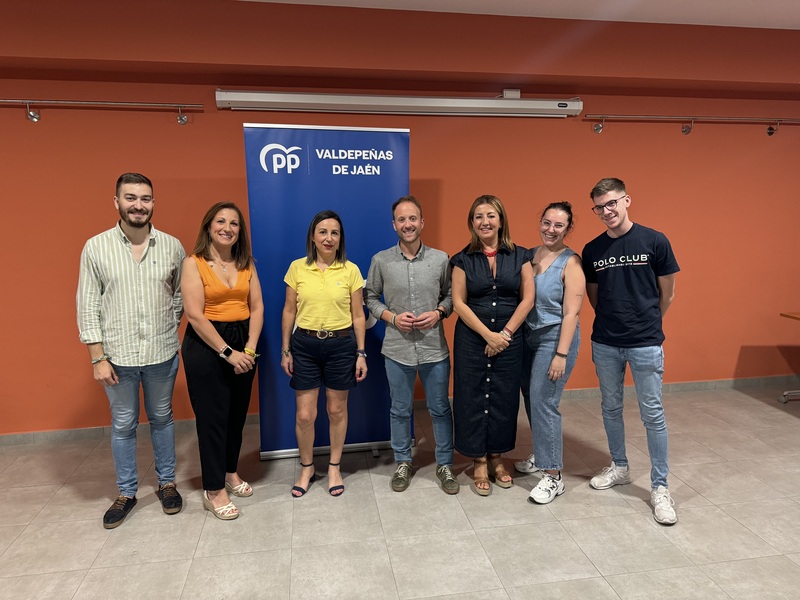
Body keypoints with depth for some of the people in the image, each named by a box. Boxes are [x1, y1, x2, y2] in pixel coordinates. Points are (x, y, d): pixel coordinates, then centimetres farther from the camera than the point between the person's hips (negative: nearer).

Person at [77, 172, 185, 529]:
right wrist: (97, 357, -7)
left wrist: (169, 331, 0)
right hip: (117, 356, 0)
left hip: (162, 354, 1)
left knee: (161, 419, 16)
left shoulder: (172, 246, -3)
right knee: (123, 425, 13)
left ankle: (167, 483, 32)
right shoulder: (96, 248, -5)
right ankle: (126, 492, 30)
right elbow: (87, 306, -4)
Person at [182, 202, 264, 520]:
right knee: (212, 417, 2)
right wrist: (227, 352, -17)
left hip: (243, 343, 5)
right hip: (206, 345, -5)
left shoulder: (246, 264, 7)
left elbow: (257, 307, 3)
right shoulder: (194, 263, -8)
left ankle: (230, 472, 34)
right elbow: (195, 315, -15)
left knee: (237, 413, 14)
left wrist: (249, 348, -9)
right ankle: (213, 491, 16)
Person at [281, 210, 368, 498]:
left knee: (337, 410, 11)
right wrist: (285, 351, 4)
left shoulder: (350, 270, -2)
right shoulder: (297, 268, 0)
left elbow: (358, 316, 2)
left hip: (341, 345, 0)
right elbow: (289, 312, 5)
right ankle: (306, 468, 29)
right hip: (304, 345, 0)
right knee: (305, 415, 4)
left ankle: (334, 468, 31)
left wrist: (361, 353, -1)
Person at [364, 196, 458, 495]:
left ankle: (445, 464, 29)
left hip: (434, 347, 0)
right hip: (397, 348, 0)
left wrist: (438, 313, -12)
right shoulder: (381, 260, -2)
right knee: (400, 410, 14)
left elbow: (451, 294, 7)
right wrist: (392, 317, -10)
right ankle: (402, 463, 33)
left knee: (440, 409, 11)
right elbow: (370, 298, 6)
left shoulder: (441, 259, -2)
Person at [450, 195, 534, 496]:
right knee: (473, 398, 4)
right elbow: (459, 303, -5)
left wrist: (505, 333, -9)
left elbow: (527, 298, -1)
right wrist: (488, 335, -12)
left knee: (504, 399, 8)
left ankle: (497, 457, 28)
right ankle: (479, 462, 20)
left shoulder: (519, 256, 3)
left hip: (510, 339, 1)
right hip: (471, 340, -1)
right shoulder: (463, 260, 0)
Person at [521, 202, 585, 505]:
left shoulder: (571, 263, -11)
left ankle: (553, 476, 7)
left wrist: (561, 354, -18)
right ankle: (541, 454, 35)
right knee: (532, 401, 13)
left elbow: (571, 313, -15)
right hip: (528, 337, 6)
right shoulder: (529, 255, 6)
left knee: (543, 404, -6)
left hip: (554, 338, -6)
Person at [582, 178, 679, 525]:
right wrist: (612, 322, 10)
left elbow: (667, 294, 1)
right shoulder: (592, 250, 2)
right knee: (611, 409, 15)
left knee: (652, 414, 3)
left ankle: (659, 487, 16)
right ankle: (619, 468, 33)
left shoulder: (654, 241, -7)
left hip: (645, 344, -3)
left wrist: (644, 324, 9)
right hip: (604, 344, 4)